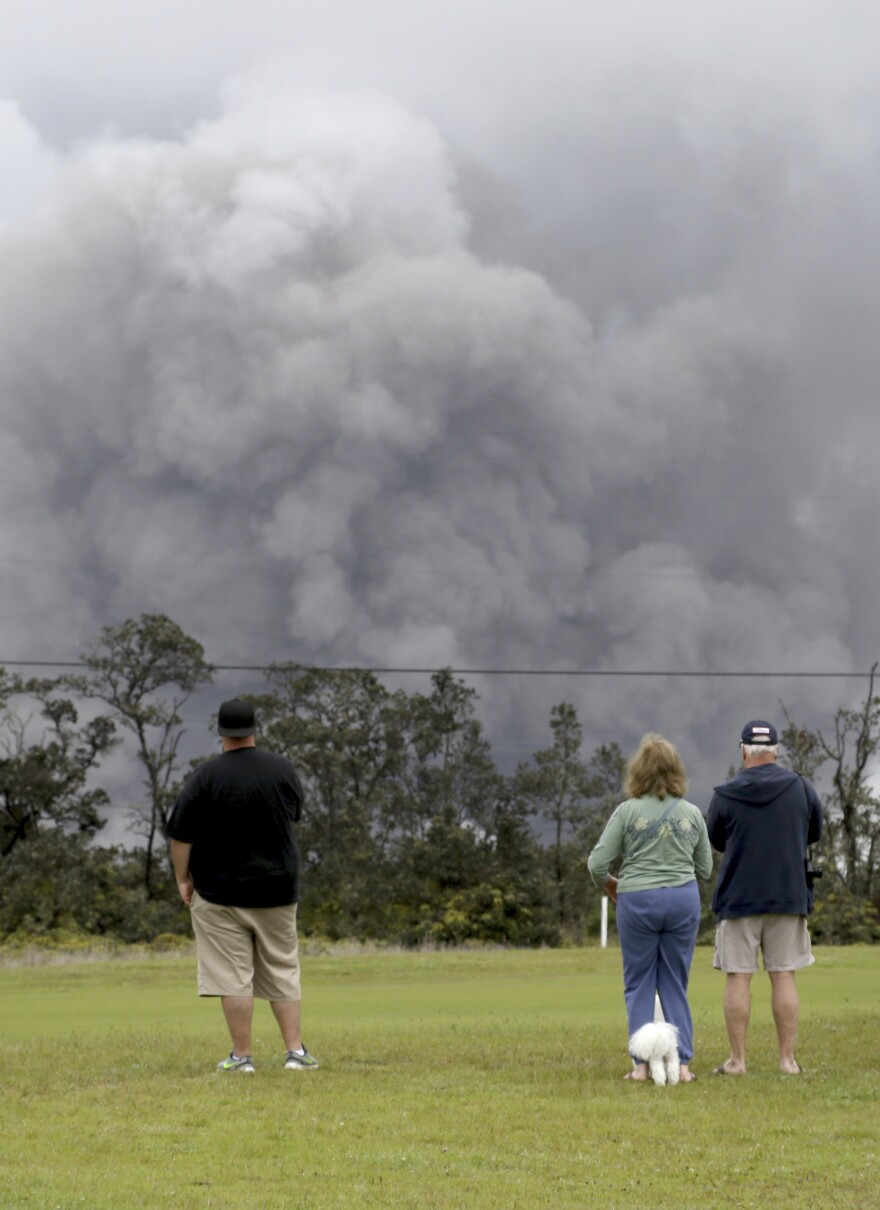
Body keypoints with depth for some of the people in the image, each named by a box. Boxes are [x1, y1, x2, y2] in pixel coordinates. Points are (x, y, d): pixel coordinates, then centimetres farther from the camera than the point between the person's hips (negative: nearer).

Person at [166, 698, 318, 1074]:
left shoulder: (207, 775, -10)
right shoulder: (283, 770, 1)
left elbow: (181, 835, -9)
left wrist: (183, 879, 3)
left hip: (220, 892, -3)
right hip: (278, 888, 3)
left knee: (233, 976, 0)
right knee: (283, 971, 11)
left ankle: (241, 1056, 0)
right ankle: (296, 1051, 6)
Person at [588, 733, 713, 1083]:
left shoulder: (627, 811, -6)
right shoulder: (692, 814, 3)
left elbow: (597, 863, -6)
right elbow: (705, 868, 12)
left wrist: (608, 884, 15)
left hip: (637, 900, -2)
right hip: (683, 898, 2)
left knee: (639, 985, 7)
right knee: (675, 985, 10)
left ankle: (641, 1063, 1)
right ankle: (682, 1062, 4)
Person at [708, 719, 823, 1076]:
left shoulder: (725, 795, -5)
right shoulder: (800, 788, -1)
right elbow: (814, 834, 14)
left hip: (739, 896, -2)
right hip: (789, 896, 2)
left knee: (738, 977, 2)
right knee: (784, 976, 4)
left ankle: (737, 1059, 1)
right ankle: (788, 1058, 3)